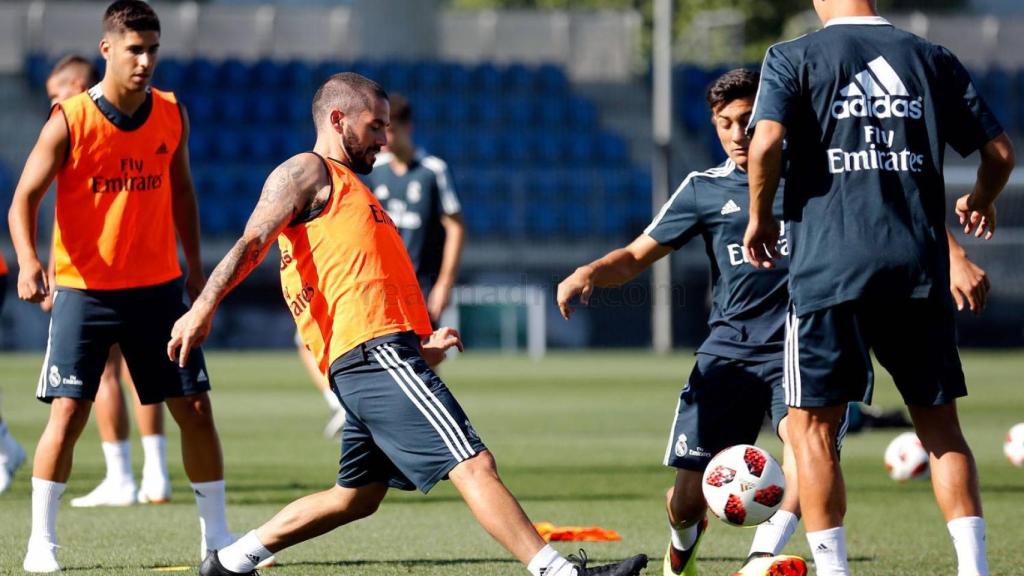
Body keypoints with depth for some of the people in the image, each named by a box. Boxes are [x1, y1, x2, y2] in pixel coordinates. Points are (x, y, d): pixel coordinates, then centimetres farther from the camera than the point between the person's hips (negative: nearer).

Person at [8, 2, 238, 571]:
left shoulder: (172, 115, 1)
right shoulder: (69, 122, -12)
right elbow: (24, 199, -12)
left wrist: (195, 266, 15)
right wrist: (28, 260, -29)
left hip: (158, 288, 4)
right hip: (84, 289, -4)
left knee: (196, 408, 3)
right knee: (67, 413, -8)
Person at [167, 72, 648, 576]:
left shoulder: (348, 189, 30)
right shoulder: (306, 172, 2)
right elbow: (253, 243, -12)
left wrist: (420, 346, 17)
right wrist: (204, 308, -26)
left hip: (385, 359, 10)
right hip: (376, 357, -10)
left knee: (357, 496, 17)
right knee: (473, 463, -15)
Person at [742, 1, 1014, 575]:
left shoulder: (794, 58, 2)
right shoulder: (933, 59, 10)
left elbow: (766, 143, -13)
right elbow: (1000, 150, 11)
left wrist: (760, 218, 3)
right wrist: (981, 202, 32)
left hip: (830, 266, -3)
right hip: (920, 268, 3)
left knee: (813, 427, 5)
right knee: (940, 425, 11)